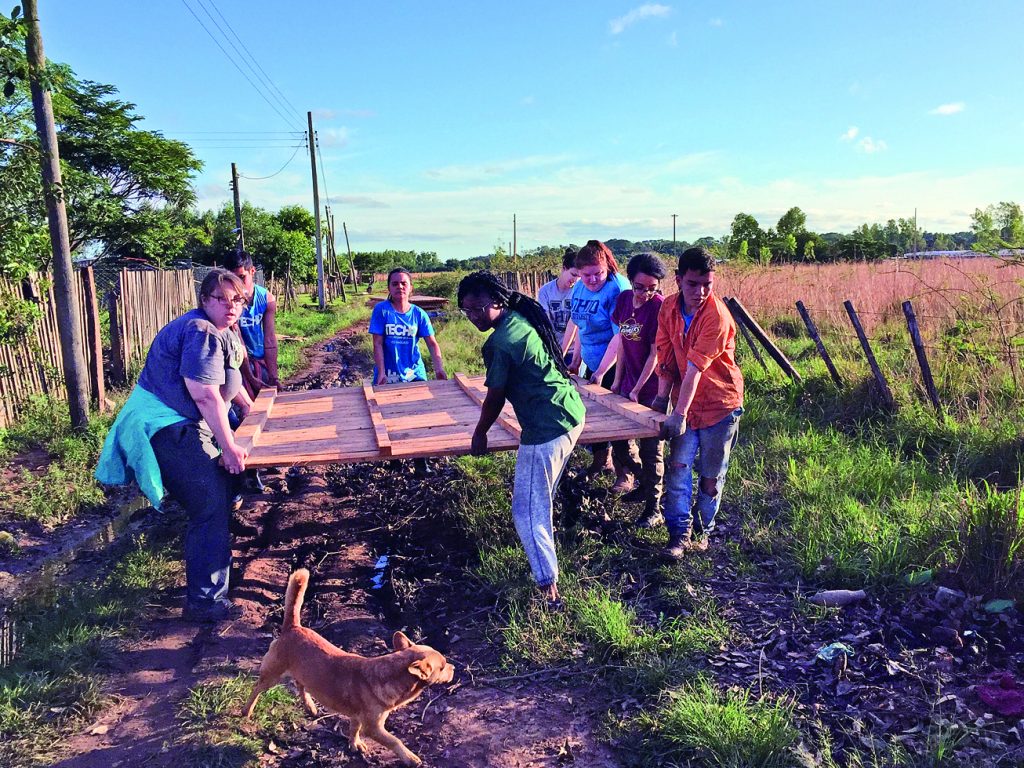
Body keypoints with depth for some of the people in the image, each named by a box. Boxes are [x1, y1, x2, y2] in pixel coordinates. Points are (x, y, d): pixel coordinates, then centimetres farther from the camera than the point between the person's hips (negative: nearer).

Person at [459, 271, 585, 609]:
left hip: (546, 429, -10)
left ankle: (548, 589, 3)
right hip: (572, 413, 10)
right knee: (541, 492, 31)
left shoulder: (499, 343, -19)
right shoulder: (525, 317, 7)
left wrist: (479, 433, 6)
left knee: (528, 510, -1)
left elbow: (495, 397, -10)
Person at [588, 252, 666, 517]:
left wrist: (636, 390, -13)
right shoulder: (624, 299, 2)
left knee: (650, 448, 2)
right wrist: (617, 381, 8)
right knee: (618, 437, 15)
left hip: (652, 388, -7)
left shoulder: (659, 307, -18)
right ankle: (643, 484, 36)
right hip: (629, 383, 7)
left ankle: (653, 507, 16)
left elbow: (655, 354, -15)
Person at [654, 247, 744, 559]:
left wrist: (680, 413, -31)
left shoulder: (717, 316, -23)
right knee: (677, 467, -2)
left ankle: (702, 530, 28)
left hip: (720, 404, -4)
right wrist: (662, 396, -6)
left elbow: (695, 367, -29)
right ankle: (679, 533, 8)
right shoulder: (669, 308, -4)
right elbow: (666, 356, 0)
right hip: (685, 404, 4)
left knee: (711, 475, 8)